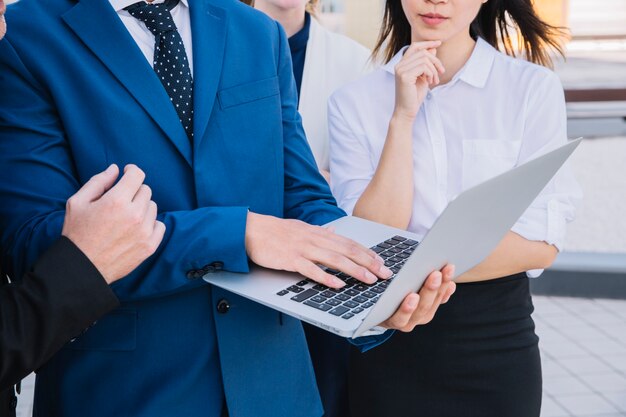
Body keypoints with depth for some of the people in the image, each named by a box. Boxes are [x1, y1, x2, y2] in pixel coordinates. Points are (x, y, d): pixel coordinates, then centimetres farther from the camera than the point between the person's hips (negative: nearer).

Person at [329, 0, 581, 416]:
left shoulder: (533, 87, -8)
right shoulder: (355, 101, -5)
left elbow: (540, 242, -12)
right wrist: (402, 117, -17)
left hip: (498, 340, 0)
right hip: (389, 340, 1)